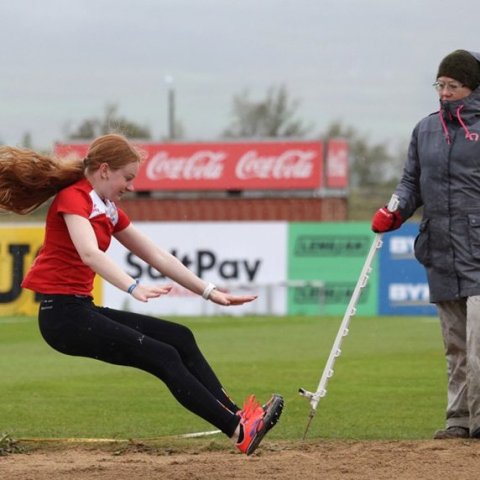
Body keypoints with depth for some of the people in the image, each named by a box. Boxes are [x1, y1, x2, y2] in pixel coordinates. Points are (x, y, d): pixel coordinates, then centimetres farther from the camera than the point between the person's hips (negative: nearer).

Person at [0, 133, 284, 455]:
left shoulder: (108, 210, 16)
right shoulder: (73, 198, -12)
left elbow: (157, 256, 19)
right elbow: (89, 253, -31)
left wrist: (210, 292, 15)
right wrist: (134, 288, -45)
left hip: (82, 309, 9)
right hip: (62, 312, -9)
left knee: (179, 337, 2)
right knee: (163, 356, -16)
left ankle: (235, 415, -5)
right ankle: (239, 431, -19)